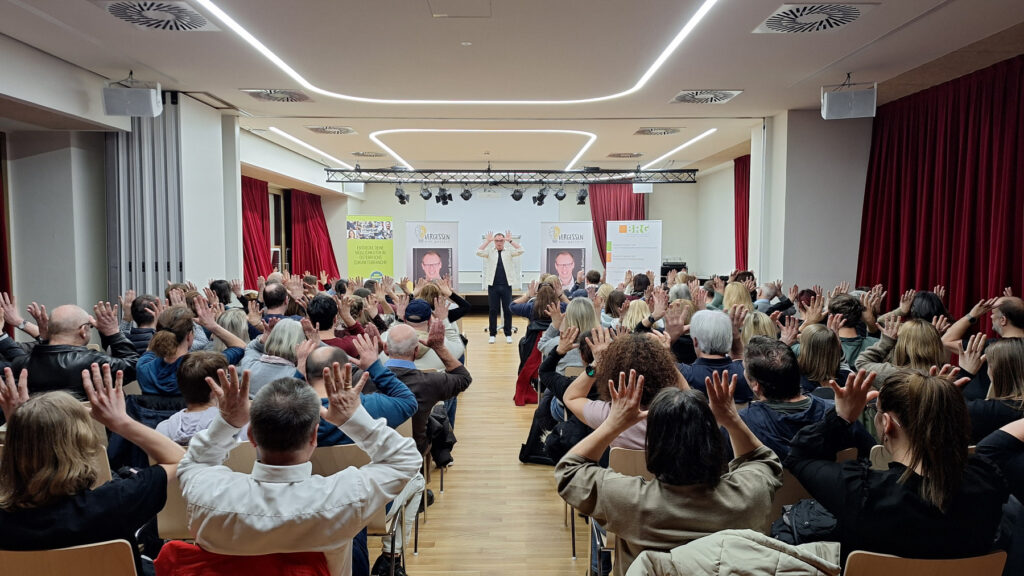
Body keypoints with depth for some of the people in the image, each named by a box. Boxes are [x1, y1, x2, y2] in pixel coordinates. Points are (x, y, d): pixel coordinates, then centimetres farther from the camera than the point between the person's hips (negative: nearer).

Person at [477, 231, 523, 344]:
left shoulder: (509, 252, 7)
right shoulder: (490, 252, 7)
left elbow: (520, 251, -8)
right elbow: (478, 252, -9)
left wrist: (510, 240, -9)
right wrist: (487, 241, -9)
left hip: (506, 285, 0)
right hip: (493, 285, 0)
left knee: (508, 310, 3)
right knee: (492, 310, 4)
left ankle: (508, 334, 11)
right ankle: (492, 334, 12)